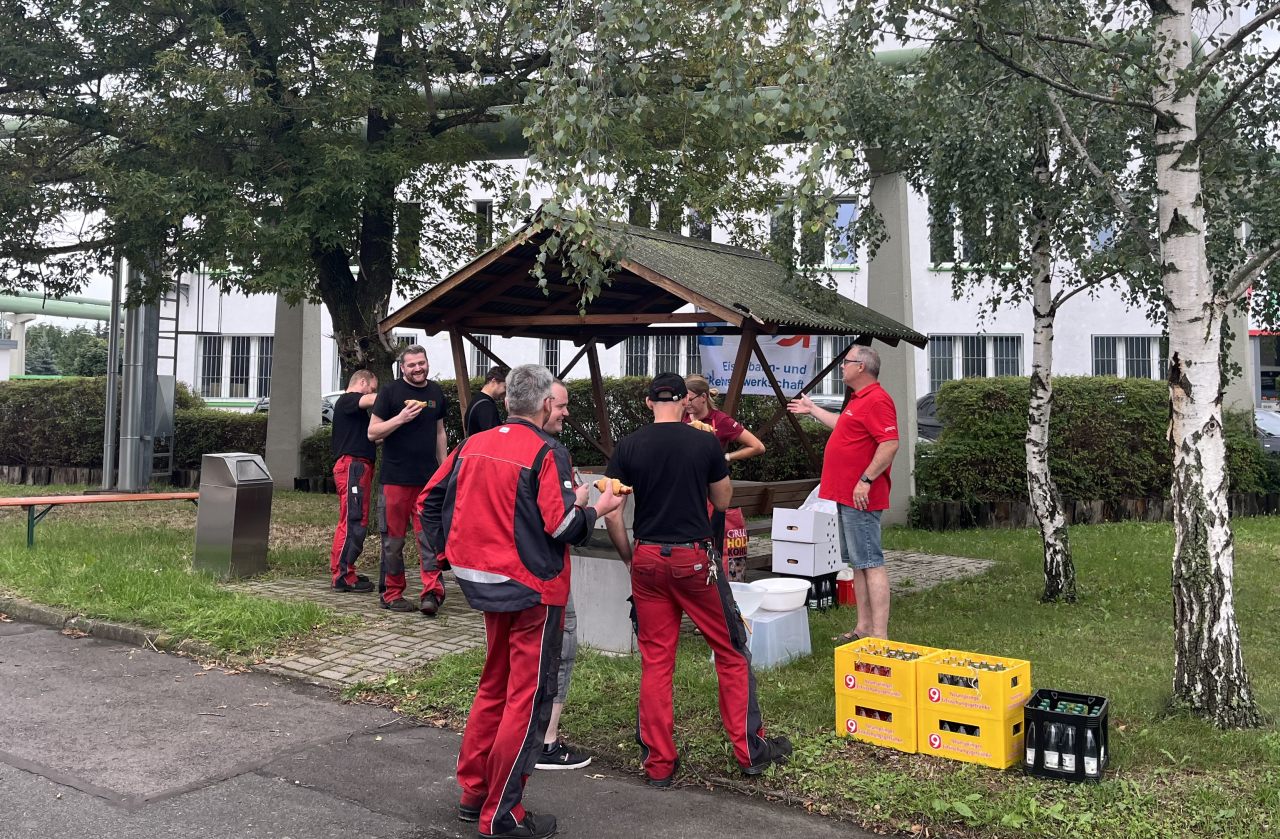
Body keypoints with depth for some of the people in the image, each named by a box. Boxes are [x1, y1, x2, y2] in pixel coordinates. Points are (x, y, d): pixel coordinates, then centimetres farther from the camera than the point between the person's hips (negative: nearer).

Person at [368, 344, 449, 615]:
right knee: (394, 539, 4)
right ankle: (391, 594, 14)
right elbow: (372, 432, -4)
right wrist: (401, 418, -18)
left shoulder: (436, 393, 13)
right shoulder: (390, 392, -2)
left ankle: (432, 591, -4)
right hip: (395, 478, -3)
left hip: (428, 478, 3)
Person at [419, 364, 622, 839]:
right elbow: (562, 528, -21)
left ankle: (473, 793, 30)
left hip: (486, 584, 7)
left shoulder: (472, 446, 4)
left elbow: (429, 501, 8)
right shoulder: (548, 453, -16)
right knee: (528, 699, 4)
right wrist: (594, 509, -2)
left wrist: (447, 550, 18)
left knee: (495, 687, 21)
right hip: (533, 590, -7)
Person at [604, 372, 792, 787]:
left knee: (655, 659, 9)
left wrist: (628, 555, 9)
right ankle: (751, 750, 19)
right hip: (695, 558, -2)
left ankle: (659, 763, 15)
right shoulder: (705, 442, -4)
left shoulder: (628, 447, -1)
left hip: (648, 560, 2)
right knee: (731, 652, 11)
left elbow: (611, 513, -4)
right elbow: (722, 501, 7)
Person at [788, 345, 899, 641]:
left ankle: (879, 636, -7)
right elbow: (844, 427, 38)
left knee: (870, 563, -9)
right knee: (857, 562, 13)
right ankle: (864, 627, 20)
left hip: (861, 497, -11)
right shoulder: (859, 400, 19)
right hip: (846, 496, 11)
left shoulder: (876, 400, -15)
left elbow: (890, 444, -24)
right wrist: (812, 409, 46)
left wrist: (866, 479, -25)